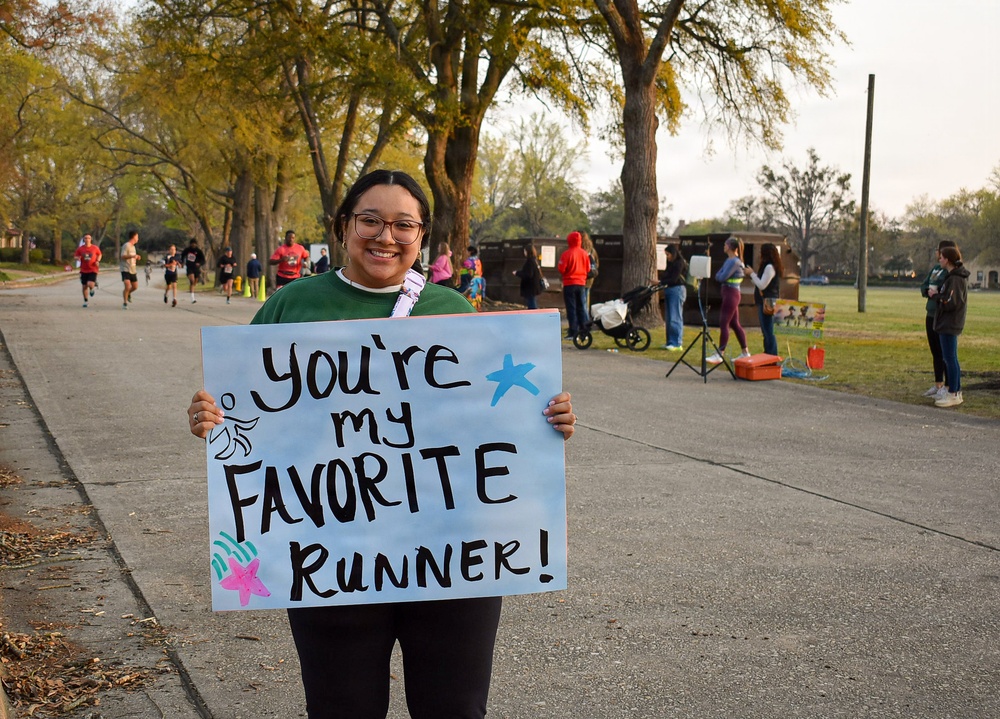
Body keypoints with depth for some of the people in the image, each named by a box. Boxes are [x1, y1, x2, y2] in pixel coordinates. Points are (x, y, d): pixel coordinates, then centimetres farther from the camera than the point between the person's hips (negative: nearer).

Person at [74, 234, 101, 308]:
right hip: (84, 270, 2)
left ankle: (92, 289, 18)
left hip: (93, 269, -2)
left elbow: (99, 255, 15)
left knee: (90, 284, -20)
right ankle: (85, 301, 23)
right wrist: (78, 258, -15)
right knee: (84, 286, 6)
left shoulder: (95, 248, -3)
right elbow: (76, 257, 9)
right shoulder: (80, 248, -1)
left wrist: (98, 261, -3)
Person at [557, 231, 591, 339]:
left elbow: (561, 269, -13)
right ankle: (584, 329, 11)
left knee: (571, 308, 0)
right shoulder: (584, 253, 0)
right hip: (581, 283, 4)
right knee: (582, 307, 11)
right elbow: (588, 269, 7)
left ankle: (573, 332, -2)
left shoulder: (566, 254, -14)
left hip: (569, 284, -4)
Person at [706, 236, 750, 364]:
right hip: (730, 294, 10)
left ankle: (719, 355, -7)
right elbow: (719, 277, 15)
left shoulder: (734, 261, -16)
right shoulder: (730, 260, 14)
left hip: (731, 294, -10)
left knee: (723, 324, -8)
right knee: (735, 324, 13)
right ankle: (745, 352, 18)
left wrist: (718, 275, 1)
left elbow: (721, 277, -20)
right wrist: (719, 276, -6)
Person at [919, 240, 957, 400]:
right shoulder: (935, 268, 11)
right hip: (932, 315, 8)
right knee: (935, 352, 16)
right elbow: (923, 286, 12)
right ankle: (938, 384, 26)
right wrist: (929, 291, -8)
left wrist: (936, 291, -16)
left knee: (945, 353, -2)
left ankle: (948, 387, 5)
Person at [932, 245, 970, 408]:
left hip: (950, 324, -10)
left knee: (950, 358, -5)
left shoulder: (955, 279, -18)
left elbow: (950, 303, -23)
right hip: (948, 323, 10)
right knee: (950, 358, 15)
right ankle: (956, 391, 22)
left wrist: (935, 296, -10)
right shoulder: (959, 277, 12)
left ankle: (953, 395, -1)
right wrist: (937, 294, 8)